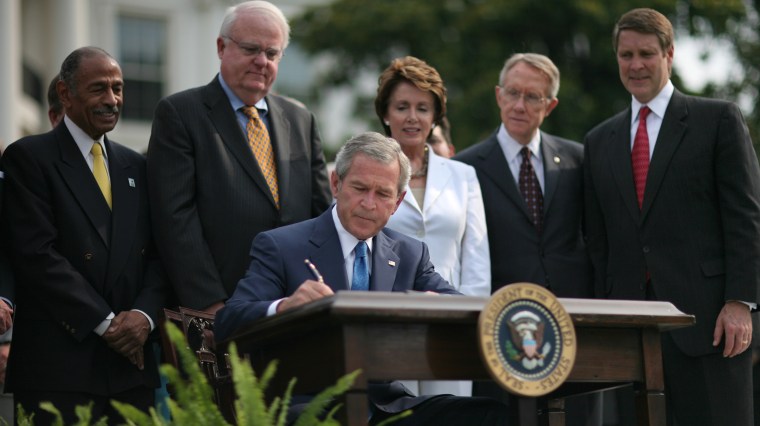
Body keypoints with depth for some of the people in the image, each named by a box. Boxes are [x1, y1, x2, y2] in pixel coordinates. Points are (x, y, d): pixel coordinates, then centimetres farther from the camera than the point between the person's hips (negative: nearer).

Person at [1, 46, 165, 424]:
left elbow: (157, 254, 14)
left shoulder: (135, 166, 18)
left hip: (131, 365, 5)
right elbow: (38, 254, -10)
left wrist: (144, 314, -6)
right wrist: (104, 322, -12)